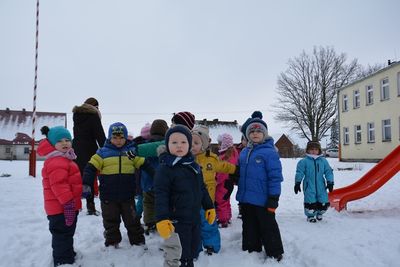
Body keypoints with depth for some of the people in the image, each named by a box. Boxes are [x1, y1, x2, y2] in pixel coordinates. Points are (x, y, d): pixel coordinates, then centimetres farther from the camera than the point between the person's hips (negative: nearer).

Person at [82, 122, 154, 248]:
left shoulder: (132, 151, 2)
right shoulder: (103, 152, -3)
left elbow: (145, 165, 4)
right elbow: (91, 168, -6)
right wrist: (86, 184, -16)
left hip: (127, 195, 1)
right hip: (108, 196, -1)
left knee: (132, 220, 13)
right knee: (111, 221, 15)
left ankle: (138, 241, 29)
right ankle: (112, 242, 32)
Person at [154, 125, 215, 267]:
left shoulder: (194, 166, 8)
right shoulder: (165, 168, -15)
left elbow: (202, 189, 18)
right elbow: (161, 195, -19)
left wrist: (209, 207, 19)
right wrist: (162, 219, -26)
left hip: (195, 219, 7)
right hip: (176, 221, -7)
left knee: (192, 252, 21)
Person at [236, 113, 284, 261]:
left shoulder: (269, 152, -12)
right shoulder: (244, 152, 9)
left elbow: (275, 177, -13)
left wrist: (273, 198, -15)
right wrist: (240, 194, 17)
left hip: (262, 200, -6)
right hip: (246, 200, 7)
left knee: (268, 228, 8)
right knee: (249, 228, 19)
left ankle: (275, 254, 24)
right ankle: (251, 250, 35)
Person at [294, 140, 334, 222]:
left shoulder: (323, 161, 5)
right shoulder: (304, 161, -5)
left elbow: (328, 172, 8)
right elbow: (299, 173, -4)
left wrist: (330, 182, 2)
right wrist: (297, 183, -7)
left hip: (321, 186, 3)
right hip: (309, 186, -3)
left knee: (324, 202, 6)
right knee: (310, 202, -3)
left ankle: (319, 213, 36)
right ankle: (310, 216, 23)